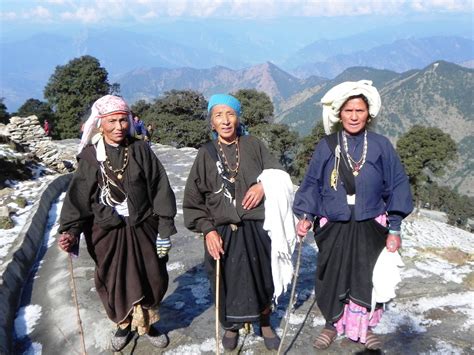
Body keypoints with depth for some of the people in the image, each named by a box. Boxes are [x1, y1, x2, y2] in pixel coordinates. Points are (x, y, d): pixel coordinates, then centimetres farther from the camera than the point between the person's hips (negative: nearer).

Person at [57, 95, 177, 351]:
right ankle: (124, 324, 37)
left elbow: (161, 190, -4)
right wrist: (70, 231, -18)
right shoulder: (90, 156, -3)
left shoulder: (141, 150, -4)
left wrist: (164, 229, -7)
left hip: (142, 229, 0)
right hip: (107, 233, 0)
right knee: (114, 283, 10)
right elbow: (78, 197, -4)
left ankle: (146, 322, 35)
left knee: (152, 280, 9)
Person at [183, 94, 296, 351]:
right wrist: (207, 230, -9)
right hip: (222, 232, -1)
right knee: (228, 283, 9)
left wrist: (263, 185, -13)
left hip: (257, 229, 1)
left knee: (263, 279, 14)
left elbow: (279, 175, 7)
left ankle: (265, 324, 40)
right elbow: (193, 199, 0)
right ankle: (231, 326, 38)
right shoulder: (206, 153, -2)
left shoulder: (253, 145, 0)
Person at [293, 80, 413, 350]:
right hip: (333, 227, 0)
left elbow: (397, 187, -1)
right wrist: (306, 215, -13)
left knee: (367, 278, 8)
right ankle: (333, 324, 32)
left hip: (370, 228, 0)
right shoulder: (326, 147, -3)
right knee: (332, 278, 9)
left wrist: (395, 229, -4)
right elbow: (311, 184, 1)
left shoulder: (381, 146, -4)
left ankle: (364, 326, 32)